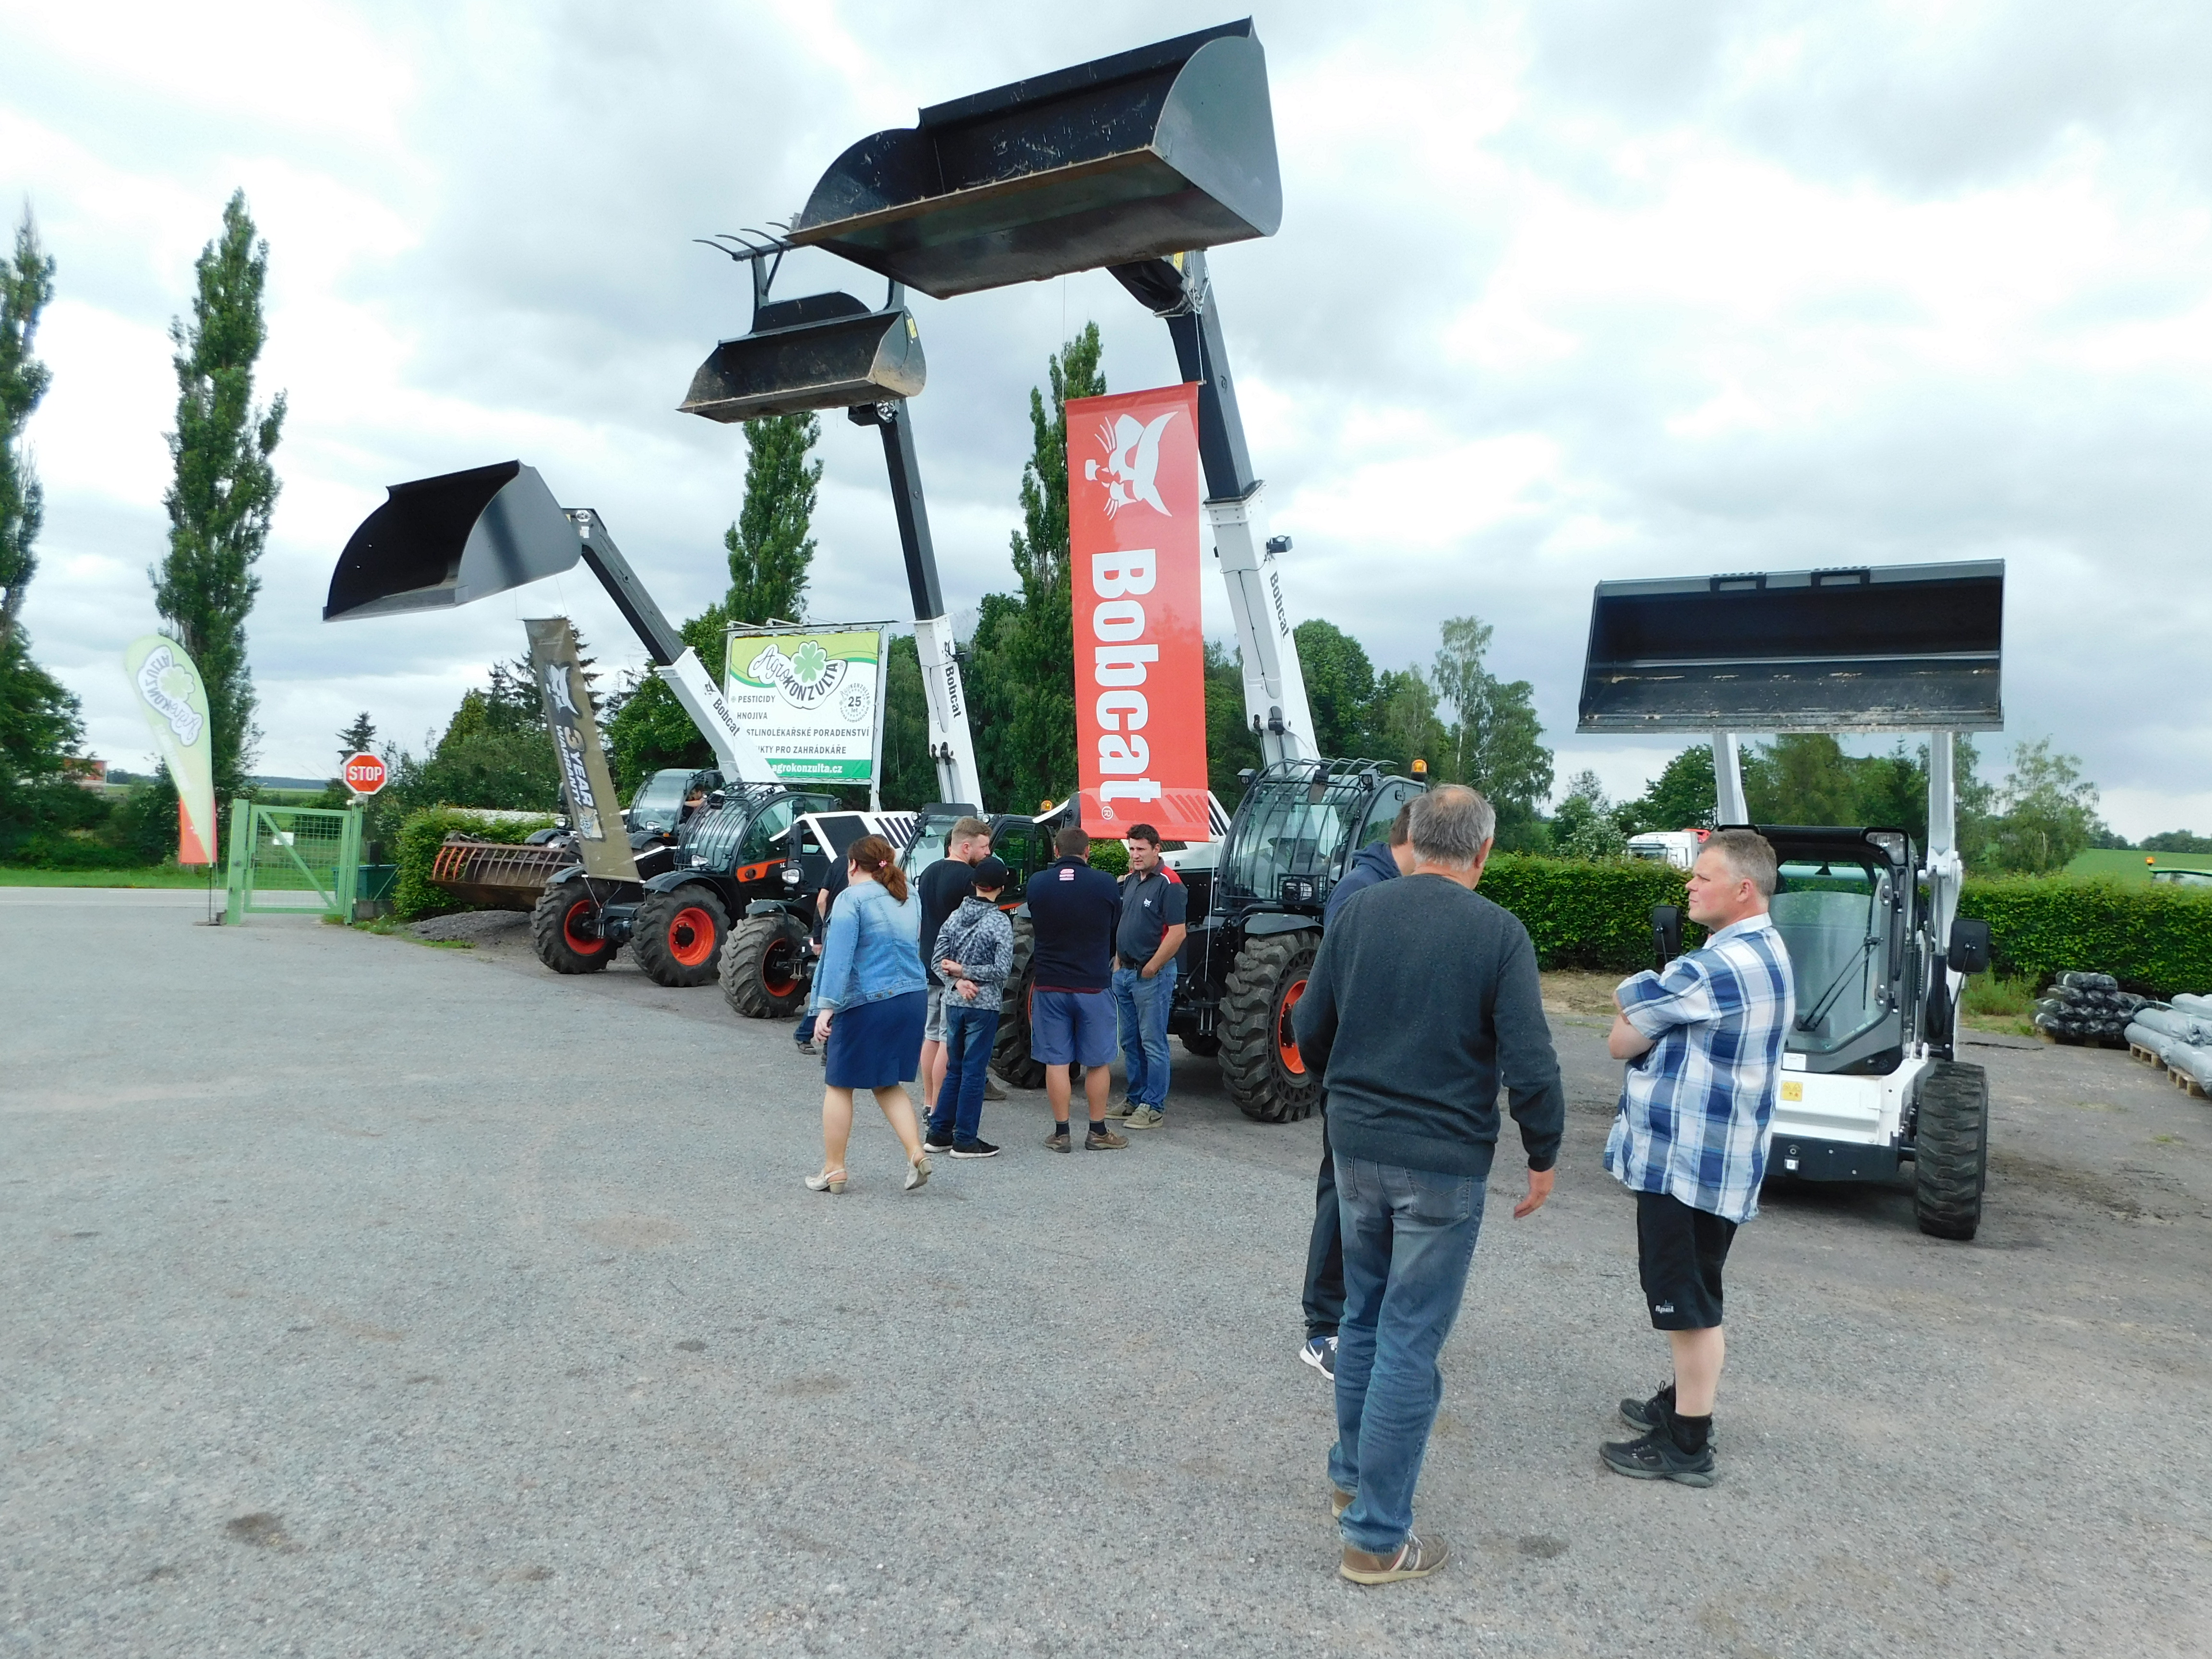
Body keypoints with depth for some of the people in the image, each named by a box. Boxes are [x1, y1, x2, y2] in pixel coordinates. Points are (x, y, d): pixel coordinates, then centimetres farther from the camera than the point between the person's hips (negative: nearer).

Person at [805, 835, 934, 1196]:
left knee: (839, 1085, 8)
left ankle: (833, 1170, 13)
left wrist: (826, 1007, -20)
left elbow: (839, 957, -17)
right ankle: (917, 1154, 2)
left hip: (866, 1004, -7)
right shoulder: (909, 900, 14)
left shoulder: (852, 899, -9)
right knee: (887, 1084, 18)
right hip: (914, 999, 7)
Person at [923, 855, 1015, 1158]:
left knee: (954, 1070, 16)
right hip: (984, 1006, -5)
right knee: (973, 1073, 1)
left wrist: (958, 982, -7)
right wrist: (962, 973, -9)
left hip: (954, 1004, 5)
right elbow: (1002, 969, -16)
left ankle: (939, 1133, 20)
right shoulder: (1001, 923, -11)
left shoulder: (955, 917, 5)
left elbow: (938, 961, 3)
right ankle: (965, 1141, 6)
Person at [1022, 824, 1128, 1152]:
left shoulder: (1036, 884, -5)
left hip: (1049, 985, 1)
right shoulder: (1106, 885, -8)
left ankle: (1061, 1134, 11)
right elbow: (1115, 929, 5)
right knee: (1098, 1063, 10)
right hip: (1093, 986, -1)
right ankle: (1098, 1133, 16)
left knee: (1056, 1062, 7)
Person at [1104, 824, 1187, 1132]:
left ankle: (1154, 1107, 4)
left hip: (1152, 975, -9)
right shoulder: (1129, 881, 12)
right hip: (1124, 973, 9)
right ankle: (1135, 1099, 26)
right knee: (1130, 1042, 15)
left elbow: (1178, 933, -20)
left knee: (1153, 1044, -2)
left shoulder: (1169, 884, -15)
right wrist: (1118, 961, 13)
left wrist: (1150, 969, -15)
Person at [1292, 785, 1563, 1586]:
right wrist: (1543, 1157, 1)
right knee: (1410, 1341, 3)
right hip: (1444, 1162, -4)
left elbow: (1309, 1030, 6)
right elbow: (1530, 1064, -14)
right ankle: (1376, 1538, 12)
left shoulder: (1357, 912, -1)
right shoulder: (1498, 934, -12)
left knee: (1364, 1316, 21)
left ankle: (1351, 1476, 36)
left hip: (1357, 1146, 4)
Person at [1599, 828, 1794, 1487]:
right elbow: (1676, 1018, 15)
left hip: (1686, 1160, -10)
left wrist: (1635, 1008, 4)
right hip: (1717, 1160, 10)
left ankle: (1687, 1445, 9)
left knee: (1689, 1305, 0)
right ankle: (1683, 1402, 36)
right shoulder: (1767, 955, 11)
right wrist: (1649, 1011, -3)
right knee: (1690, 1297, 22)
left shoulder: (1714, 968, -22)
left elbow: (1621, 1041, -14)